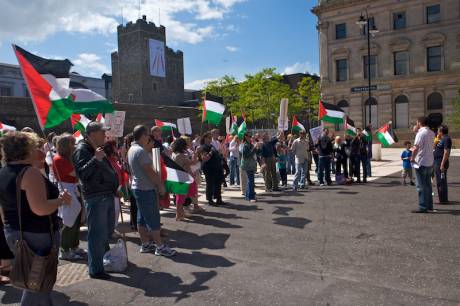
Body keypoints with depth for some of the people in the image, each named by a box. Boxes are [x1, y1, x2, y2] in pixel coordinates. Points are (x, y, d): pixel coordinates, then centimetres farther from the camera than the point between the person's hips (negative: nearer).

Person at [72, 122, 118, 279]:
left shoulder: (99, 149, 18)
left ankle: (106, 258, 40)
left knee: (108, 231, 21)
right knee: (97, 234, -3)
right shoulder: (81, 150, -11)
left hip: (108, 195, 10)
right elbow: (81, 173, -23)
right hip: (95, 197, -9)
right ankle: (95, 269, 8)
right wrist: (95, 159, -31)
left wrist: (115, 188, 21)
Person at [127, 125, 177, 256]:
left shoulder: (132, 149, 11)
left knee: (142, 217, 14)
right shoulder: (140, 151, -20)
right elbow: (150, 171, -22)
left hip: (137, 187, 10)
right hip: (146, 189, -10)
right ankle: (160, 247, 5)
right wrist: (160, 185, -11)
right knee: (153, 218, -3)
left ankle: (145, 244, 24)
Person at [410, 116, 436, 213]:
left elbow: (416, 148, -23)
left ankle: (423, 207, -1)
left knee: (421, 186, -3)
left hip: (421, 163, -9)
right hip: (430, 162, 9)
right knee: (428, 185, 16)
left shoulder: (421, 133, -16)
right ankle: (429, 205, 24)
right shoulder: (431, 133, 10)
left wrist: (412, 158, -7)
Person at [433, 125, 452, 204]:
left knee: (441, 182, -6)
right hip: (437, 163, 10)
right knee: (439, 182, 16)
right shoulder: (442, 139, 16)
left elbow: (446, 152, -22)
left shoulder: (447, 139, -14)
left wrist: (442, 164, -24)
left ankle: (443, 199, 0)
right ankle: (442, 198, 25)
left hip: (441, 163, -10)